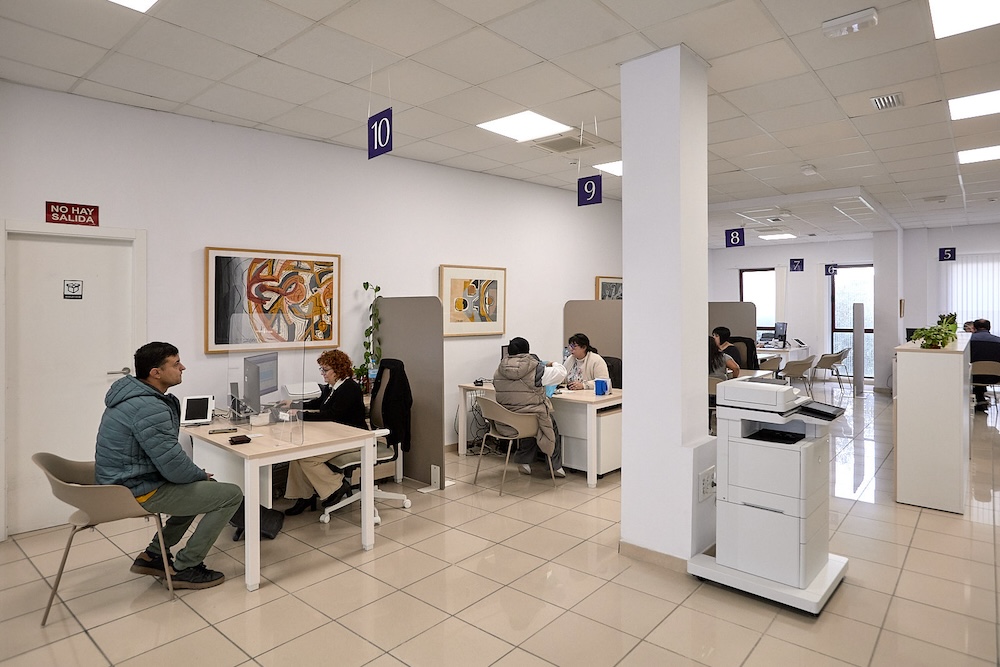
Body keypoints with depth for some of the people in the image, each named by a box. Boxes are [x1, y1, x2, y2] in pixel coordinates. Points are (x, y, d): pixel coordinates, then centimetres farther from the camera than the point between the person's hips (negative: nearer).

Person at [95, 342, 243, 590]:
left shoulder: (132, 393, 6)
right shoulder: (150, 409, -26)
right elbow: (175, 467, -26)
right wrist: (201, 475, -5)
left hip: (123, 482, 10)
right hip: (139, 491, -10)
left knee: (205, 487, 25)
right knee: (231, 495, -9)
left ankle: (154, 554, 24)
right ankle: (185, 568, 3)